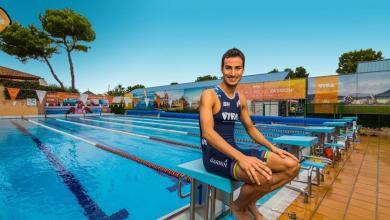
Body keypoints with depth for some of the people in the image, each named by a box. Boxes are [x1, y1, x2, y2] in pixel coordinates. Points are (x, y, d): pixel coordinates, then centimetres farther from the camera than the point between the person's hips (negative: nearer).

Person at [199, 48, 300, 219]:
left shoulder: (241, 98, 10)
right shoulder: (209, 95, -12)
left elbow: (250, 128, 17)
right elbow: (207, 133, -25)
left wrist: (272, 147, 2)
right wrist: (241, 158, -35)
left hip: (233, 151, 7)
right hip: (214, 154, -7)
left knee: (292, 165, -2)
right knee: (262, 175, -33)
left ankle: (250, 202, 13)